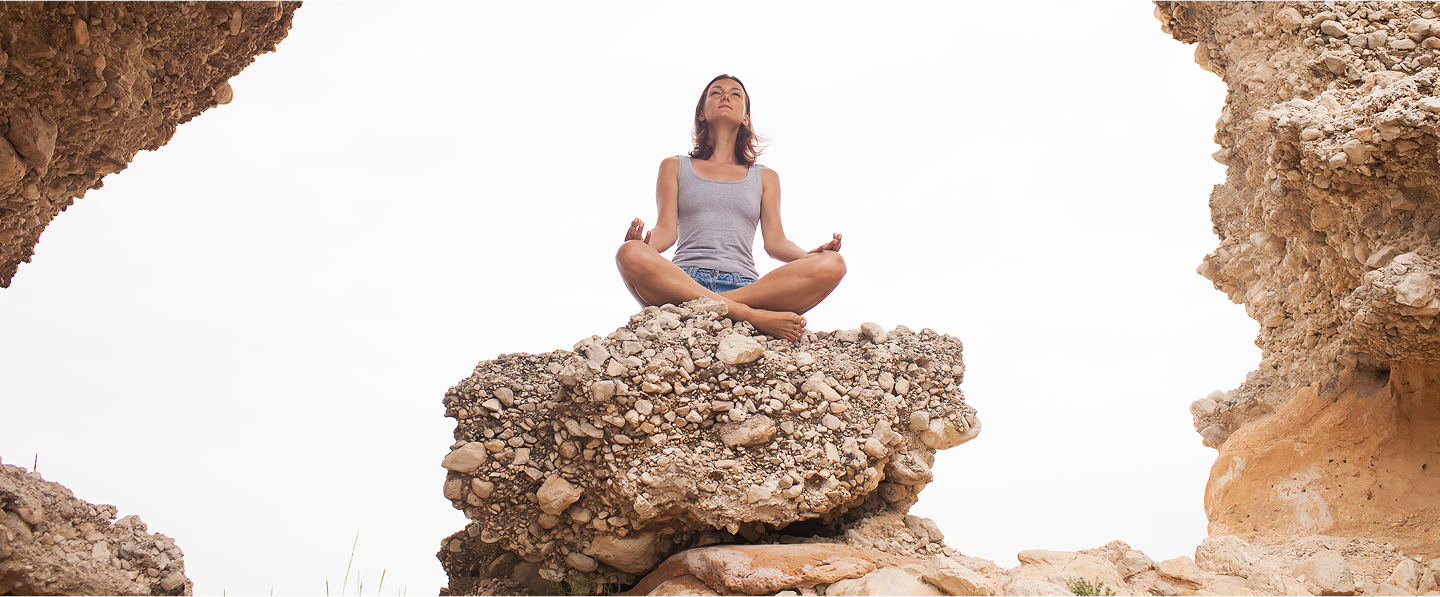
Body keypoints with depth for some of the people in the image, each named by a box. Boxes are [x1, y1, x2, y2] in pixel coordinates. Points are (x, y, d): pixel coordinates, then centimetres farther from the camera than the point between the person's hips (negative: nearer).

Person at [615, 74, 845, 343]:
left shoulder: (765, 177, 26)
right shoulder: (674, 167, 23)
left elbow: (775, 241, 14)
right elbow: (667, 229, 9)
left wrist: (810, 255, -9)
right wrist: (645, 242, -17)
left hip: (745, 286, 2)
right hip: (682, 281, -1)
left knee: (832, 264, -25)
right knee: (630, 254, -36)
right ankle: (752, 316, -38)